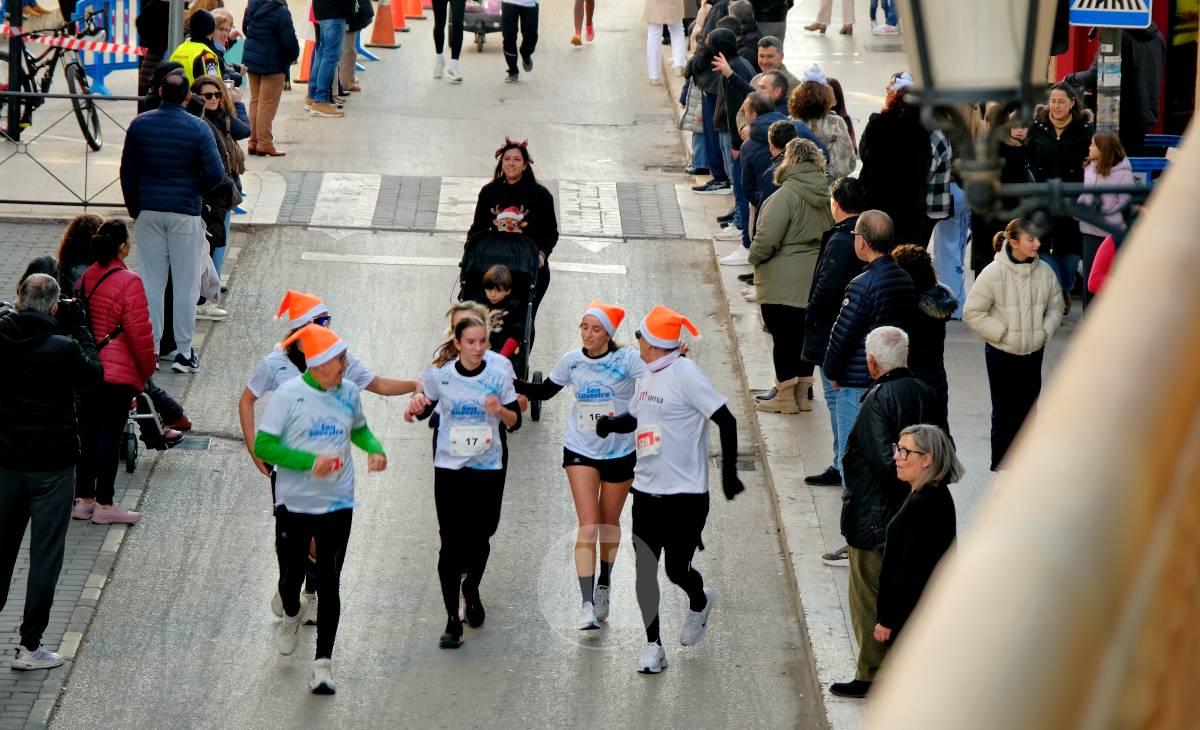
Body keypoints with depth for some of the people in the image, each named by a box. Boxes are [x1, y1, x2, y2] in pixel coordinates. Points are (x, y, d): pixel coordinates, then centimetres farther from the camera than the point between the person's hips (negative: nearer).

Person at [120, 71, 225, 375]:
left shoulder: (139, 125, -2)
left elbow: (127, 171, 4)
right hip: (185, 213, -3)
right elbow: (215, 174, -12)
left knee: (150, 282, 9)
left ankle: (149, 349, 10)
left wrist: (134, 208, 16)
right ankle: (184, 352, 6)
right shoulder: (198, 129, -11)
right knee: (185, 284, 4)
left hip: (148, 211, 3)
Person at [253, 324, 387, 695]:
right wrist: (310, 461, -23)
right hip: (294, 505, -2)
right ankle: (292, 615, 46)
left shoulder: (349, 393, 1)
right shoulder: (289, 394, -12)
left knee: (329, 583, -1)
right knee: (291, 577, 10)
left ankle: (323, 661, 4)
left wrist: (375, 449, -2)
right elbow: (263, 446, -13)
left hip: (337, 505, 2)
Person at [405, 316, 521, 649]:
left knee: (480, 537, 11)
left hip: (489, 468, 1)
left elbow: (515, 422, 3)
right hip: (449, 468, -1)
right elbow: (424, 410, 13)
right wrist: (416, 406, -11)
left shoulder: (499, 376, -3)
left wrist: (500, 410, -19)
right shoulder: (440, 375, -3)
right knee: (451, 543, -6)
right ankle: (452, 620, -3)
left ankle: (471, 588, 43)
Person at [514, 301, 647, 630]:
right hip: (581, 452, 1)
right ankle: (587, 603, -13)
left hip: (620, 453, -1)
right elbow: (545, 391, 11)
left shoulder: (628, 360, -12)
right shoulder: (572, 361, -3)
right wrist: (511, 383, -1)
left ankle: (604, 584, 41)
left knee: (609, 524, 15)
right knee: (588, 527, -11)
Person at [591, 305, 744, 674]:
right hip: (647, 491, 7)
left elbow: (726, 420, -15)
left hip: (686, 493, -7)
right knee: (644, 569, 2)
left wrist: (729, 473, -20)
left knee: (677, 569, -2)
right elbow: (634, 417, 26)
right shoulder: (648, 377, 11)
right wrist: (611, 423, 3)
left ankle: (700, 602, 32)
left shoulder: (685, 373, -14)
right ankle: (653, 645, 11)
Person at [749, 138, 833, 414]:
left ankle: (785, 397, 7)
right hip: (815, 281, 7)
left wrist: (754, 258, -2)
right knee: (805, 334, 14)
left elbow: (767, 240, -21)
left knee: (783, 336, 1)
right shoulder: (826, 196, 4)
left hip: (782, 283, -7)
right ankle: (803, 395, 21)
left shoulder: (785, 196, -20)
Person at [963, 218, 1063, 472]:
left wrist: (1045, 331, -4)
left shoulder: (1044, 271, -3)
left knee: (1028, 410, 10)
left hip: (1033, 353, 4)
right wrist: (1002, 334, -13)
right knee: (1004, 413, 1)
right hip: (1002, 354, -4)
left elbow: (1055, 306, 12)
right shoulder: (993, 273, -15)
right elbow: (972, 312, -10)